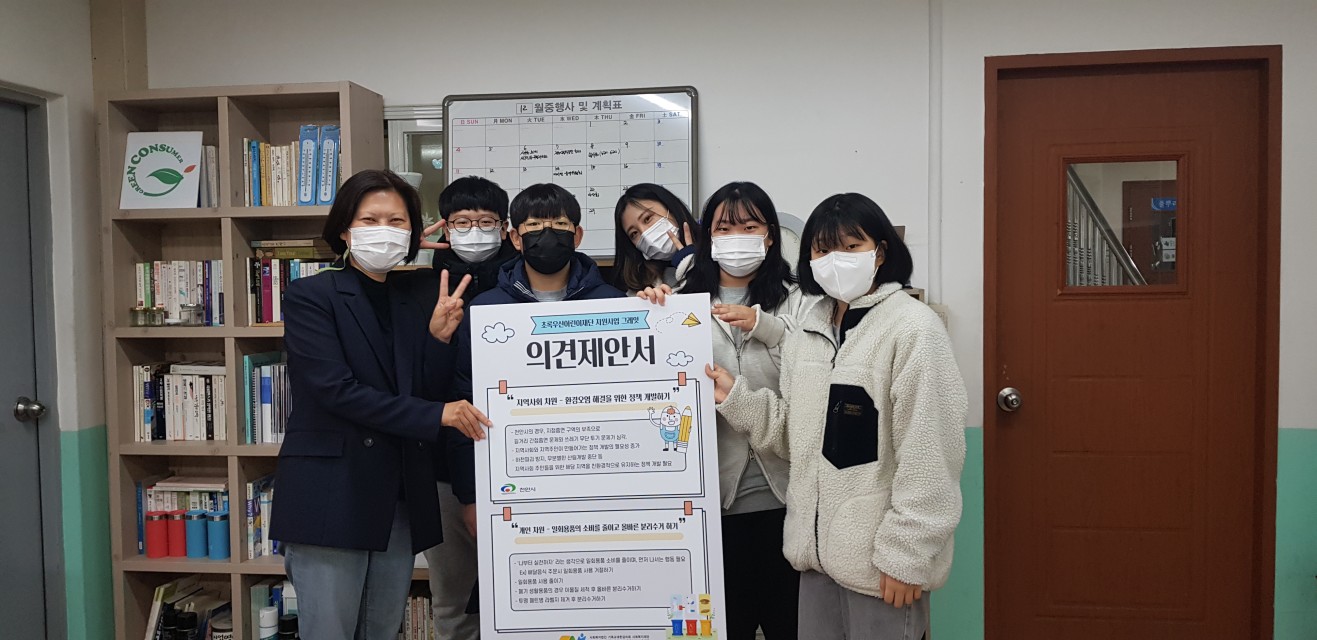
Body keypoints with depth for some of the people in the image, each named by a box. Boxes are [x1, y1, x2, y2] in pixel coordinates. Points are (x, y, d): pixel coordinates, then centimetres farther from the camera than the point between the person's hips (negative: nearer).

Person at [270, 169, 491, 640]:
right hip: (330, 499, -4)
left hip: (402, 502, 5)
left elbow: (434, 395, 6)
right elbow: (335, 389, -15)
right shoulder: (310, 297, -4)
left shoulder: (422, 299, 10)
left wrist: (439, 336, -10)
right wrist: (435, 416, -18)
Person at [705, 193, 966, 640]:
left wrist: (905, 555, -18)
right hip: (817, 550, 7)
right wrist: (735, 397, -3)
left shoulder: (913, 328, -13)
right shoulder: (807, 330, 9)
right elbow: (797, 436, 9)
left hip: (880, 559, -6)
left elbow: (929, 456, -17)